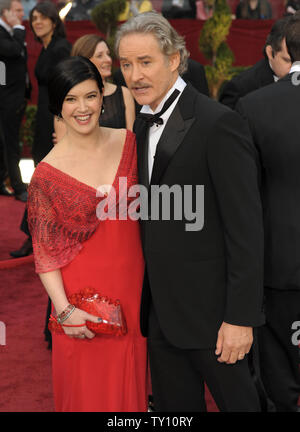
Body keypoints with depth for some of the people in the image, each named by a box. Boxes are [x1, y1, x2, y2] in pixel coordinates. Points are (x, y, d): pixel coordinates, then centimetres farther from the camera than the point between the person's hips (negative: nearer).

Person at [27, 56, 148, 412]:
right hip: (82, 295, -3)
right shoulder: (48, 172, -10)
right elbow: (45, 250, -8)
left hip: (132, 283, 3)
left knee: (129, 382, 15)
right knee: (89, 388, 9)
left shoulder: (128, 142, -1)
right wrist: (64, 310, -17)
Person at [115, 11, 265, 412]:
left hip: (211, 311, -7)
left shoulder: (218, 124, -16)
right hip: (161, 311, 7)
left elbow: (246, 227, -18)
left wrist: (241, 317, -19)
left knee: (236, 399, 8)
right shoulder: (144, 125, 9)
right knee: (173, 405, 17)